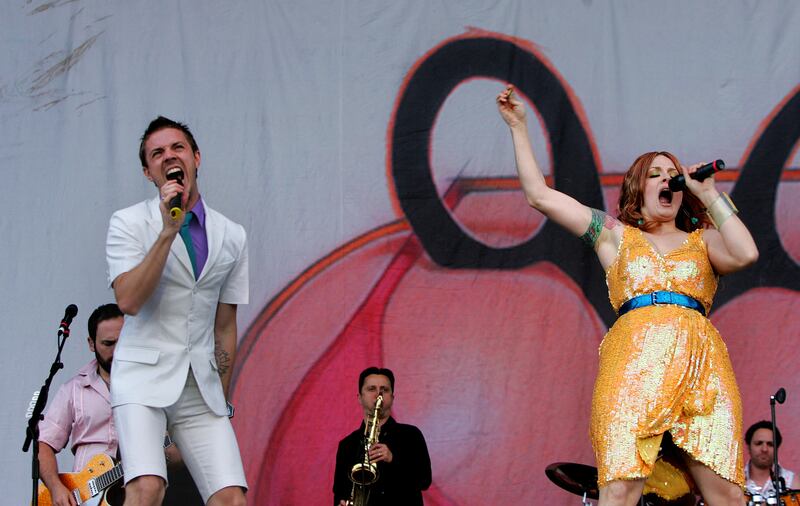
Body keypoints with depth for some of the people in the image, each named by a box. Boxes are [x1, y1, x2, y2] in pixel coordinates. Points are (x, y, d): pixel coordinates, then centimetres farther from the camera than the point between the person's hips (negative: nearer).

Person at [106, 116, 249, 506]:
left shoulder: (232, 236, 11)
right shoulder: (129, 223, 0)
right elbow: (128, 300, -15)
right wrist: (168, 231, -17)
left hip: (202, 386, 4)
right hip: (143, 375, -4)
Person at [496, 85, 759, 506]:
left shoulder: (702, 241, 25)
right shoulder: (615, 234, 24)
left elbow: (745, 254, 3)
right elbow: (540, 196, 21)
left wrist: (709, 194, 12)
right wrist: (519, 127, 21)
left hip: (701, 360, 2)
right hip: (634, 358, -1)